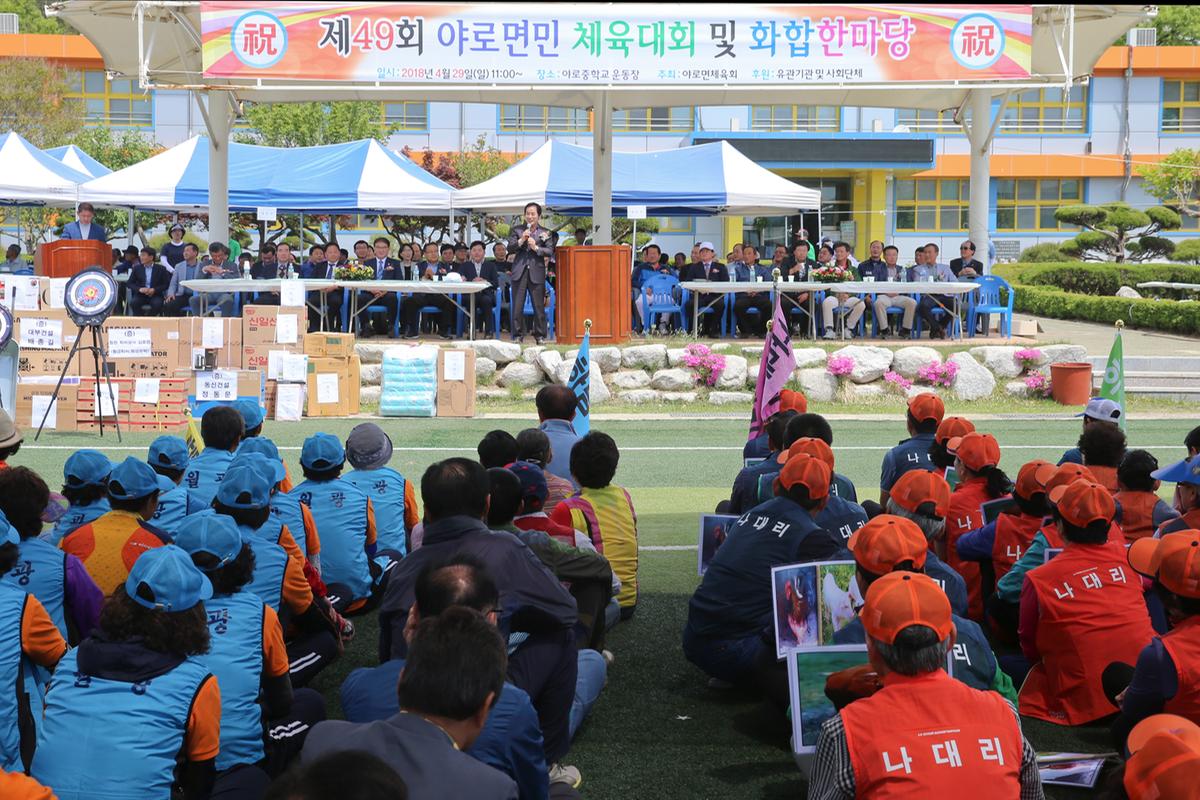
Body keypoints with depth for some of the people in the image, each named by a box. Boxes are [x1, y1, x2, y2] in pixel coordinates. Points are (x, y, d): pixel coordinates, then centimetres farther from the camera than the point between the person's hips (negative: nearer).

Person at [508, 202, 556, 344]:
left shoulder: (546, 233, 8)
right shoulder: (517, 230, 12)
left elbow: (550, 252, -1)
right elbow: (510, 248, 3)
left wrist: (536, 247, -14)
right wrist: (521, 240, -12)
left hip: (537, 272, -1)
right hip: (520, 272, 1)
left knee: (539, 306, 0)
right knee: (517, 307, -1)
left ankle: (539, 335, 9)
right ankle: (517, 335, 6)